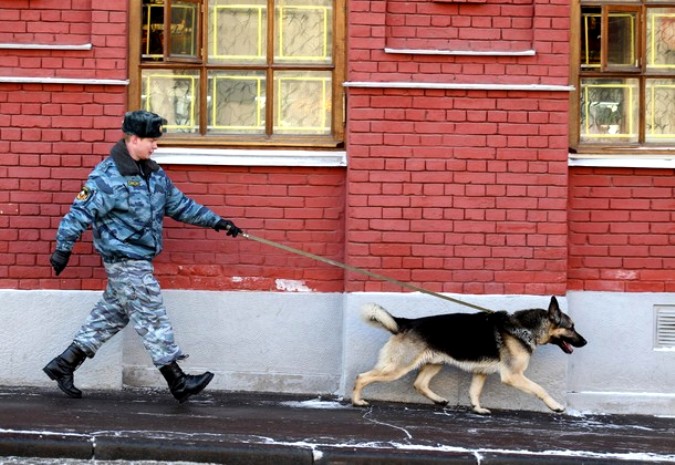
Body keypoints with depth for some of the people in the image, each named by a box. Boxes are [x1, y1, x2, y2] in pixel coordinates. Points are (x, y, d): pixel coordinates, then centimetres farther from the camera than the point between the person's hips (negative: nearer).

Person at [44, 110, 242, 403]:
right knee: (152, 319, -3)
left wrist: (215, 221, 18)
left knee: (111, 314, 15)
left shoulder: (153, 173, 11)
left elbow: (179, 204, 19)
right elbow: (81, 212, -18)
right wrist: (63, 248, -23)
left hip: (137, 260, 9)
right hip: (125, 261, -9)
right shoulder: (108, 176, -16)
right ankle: (178, 383, 4)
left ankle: (63, 365, 23)